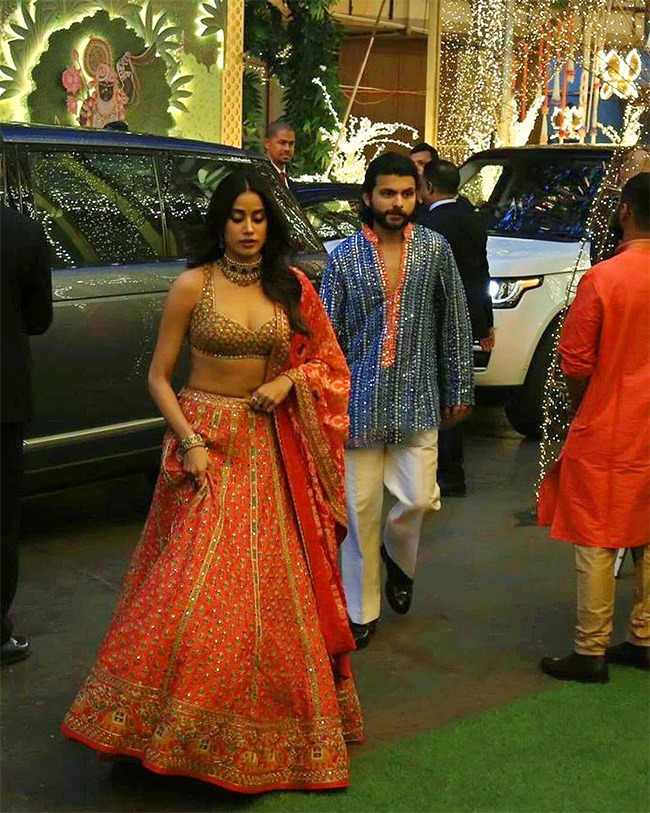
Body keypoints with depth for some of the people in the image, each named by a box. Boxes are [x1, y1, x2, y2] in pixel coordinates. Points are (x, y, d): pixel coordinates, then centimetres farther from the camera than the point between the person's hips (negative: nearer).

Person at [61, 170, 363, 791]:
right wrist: (190, 443, -14)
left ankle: (265, 724, 25)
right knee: (198, 581, -8)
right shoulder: (193, 285, -5)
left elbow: (326, 361, 13)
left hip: (269, 447, 3)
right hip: (205, 438, -3)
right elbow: (158, 377, -3)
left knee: (270, 586, 7)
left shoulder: (290, 287, 5)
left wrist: (288, 380, -6)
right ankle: (182, 729, 9)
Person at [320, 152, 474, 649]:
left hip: (417, 397, 1)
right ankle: (361, 610, 21)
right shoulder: (345, 256, -1)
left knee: (420, 498, -4)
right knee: (360, 508, 5)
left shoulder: (435, 250, 2)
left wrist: (459, 388, 8)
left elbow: (454, 324, 7)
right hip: (361, 398, 0)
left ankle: (397, 553, 32)